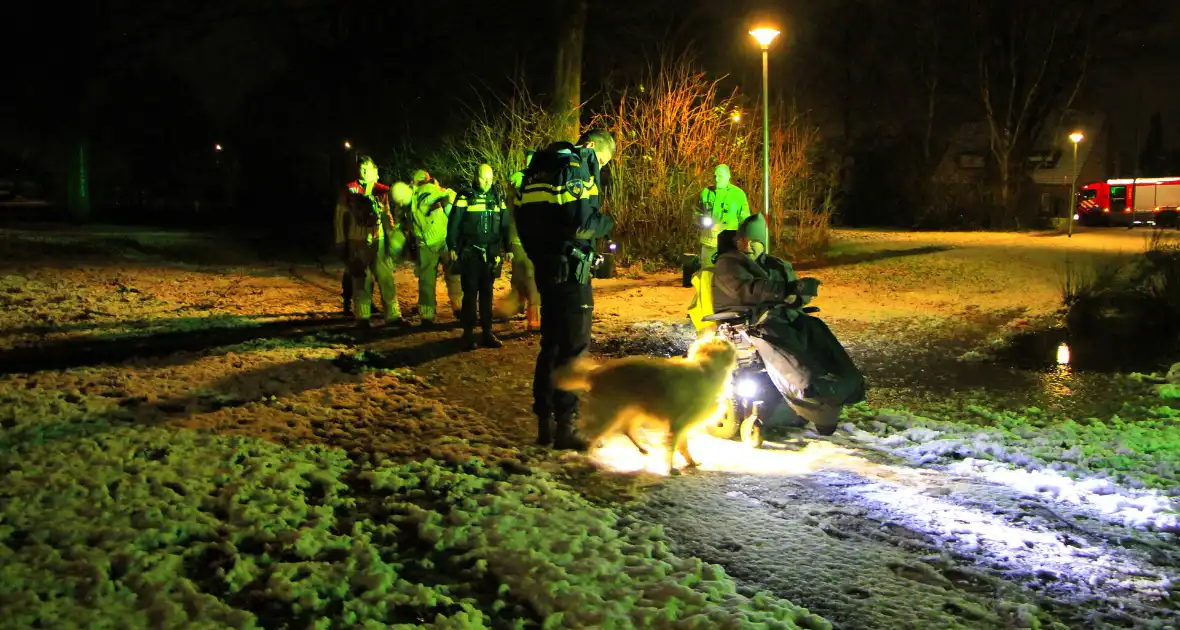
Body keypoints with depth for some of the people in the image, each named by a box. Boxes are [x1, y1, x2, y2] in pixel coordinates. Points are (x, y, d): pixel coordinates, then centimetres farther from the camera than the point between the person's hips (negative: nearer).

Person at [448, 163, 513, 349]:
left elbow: (505, 225, 12)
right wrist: (452, 247, -7)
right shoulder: (466, 196, -3)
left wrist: (508, 248, 10)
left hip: (491, 252, 3)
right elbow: (454, 223, -4)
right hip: (470, 252, -3)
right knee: (470, 292, -2)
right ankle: (468, 334, 3)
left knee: (487, 292, 8)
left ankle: (487, 332, 12)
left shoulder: (498, 197, 8)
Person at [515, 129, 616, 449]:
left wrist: (539, 257, 18)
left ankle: (545, 423, 20)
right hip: (571, 271, -9)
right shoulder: (577, 166, -11)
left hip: (547, 269, 9)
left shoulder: (539, 168, 16)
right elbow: (580, 223, -21)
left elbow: (523, 221, 15)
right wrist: (606, 223, -2)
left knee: (551, 345, 15)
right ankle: (565, 427, 0)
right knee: (573, 347, -2)